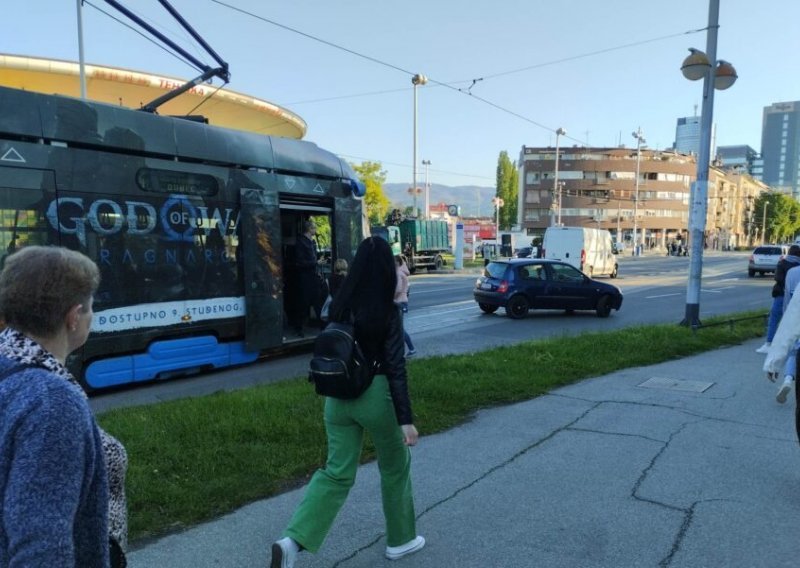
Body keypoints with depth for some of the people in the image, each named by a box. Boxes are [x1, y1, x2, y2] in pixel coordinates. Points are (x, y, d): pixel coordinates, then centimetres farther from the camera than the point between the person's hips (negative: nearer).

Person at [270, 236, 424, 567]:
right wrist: (406, 419, -14)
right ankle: (400, 540, 33)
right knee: (395, 466, 18)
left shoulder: (340, 305, 0)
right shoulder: (388, 311, -15)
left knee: (337, 472, 12)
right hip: (376, 395, -5)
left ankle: (292, 541, -2)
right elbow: (395, 367, -17)